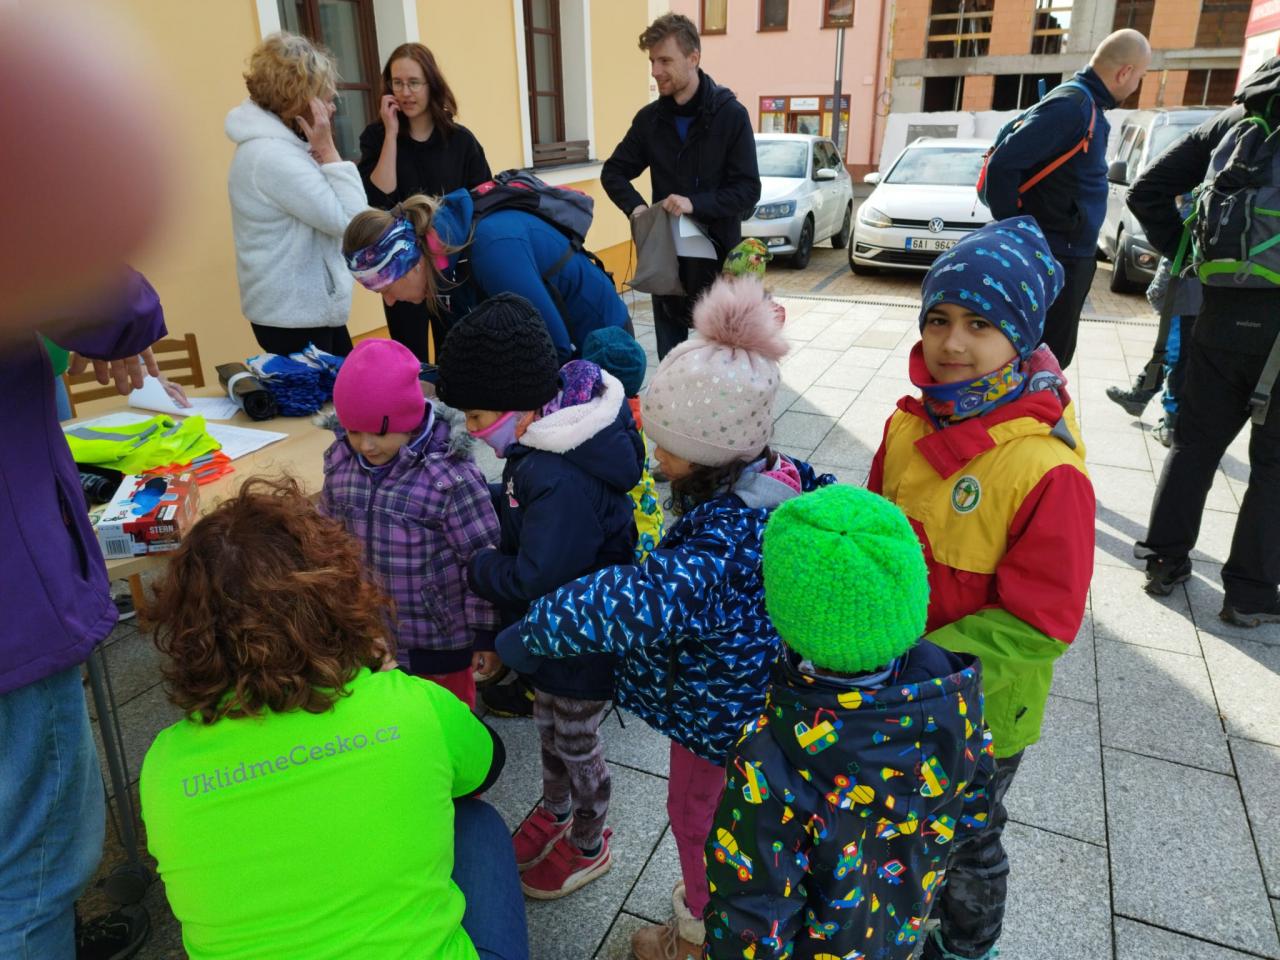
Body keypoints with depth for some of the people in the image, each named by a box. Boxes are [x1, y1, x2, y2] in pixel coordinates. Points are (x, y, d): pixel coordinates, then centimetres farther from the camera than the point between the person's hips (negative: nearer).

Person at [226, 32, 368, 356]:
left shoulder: (272, 144, 10)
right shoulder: (272, 156, -23)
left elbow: (329, 212, 15)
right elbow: (349, 220, -23)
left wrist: (320, 152, 4)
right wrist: (327, 150, -17)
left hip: (302, 306, 11)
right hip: (294, 316, -11)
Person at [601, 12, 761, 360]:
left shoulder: (731, 114, -7)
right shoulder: (649, 118, 4)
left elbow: (748, 189, -10)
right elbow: (613, 172, 11)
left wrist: (696, 203, -24)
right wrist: (635, 206, -9)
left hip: (718, 252, -3)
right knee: (669, 358, 11)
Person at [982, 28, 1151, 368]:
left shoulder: (1087, 104, 12)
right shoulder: (1071, 105, -17)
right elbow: (1002, 165, -24)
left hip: (1072, 255, 10)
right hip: (1054, 259, -10)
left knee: (1056, 354, 18)